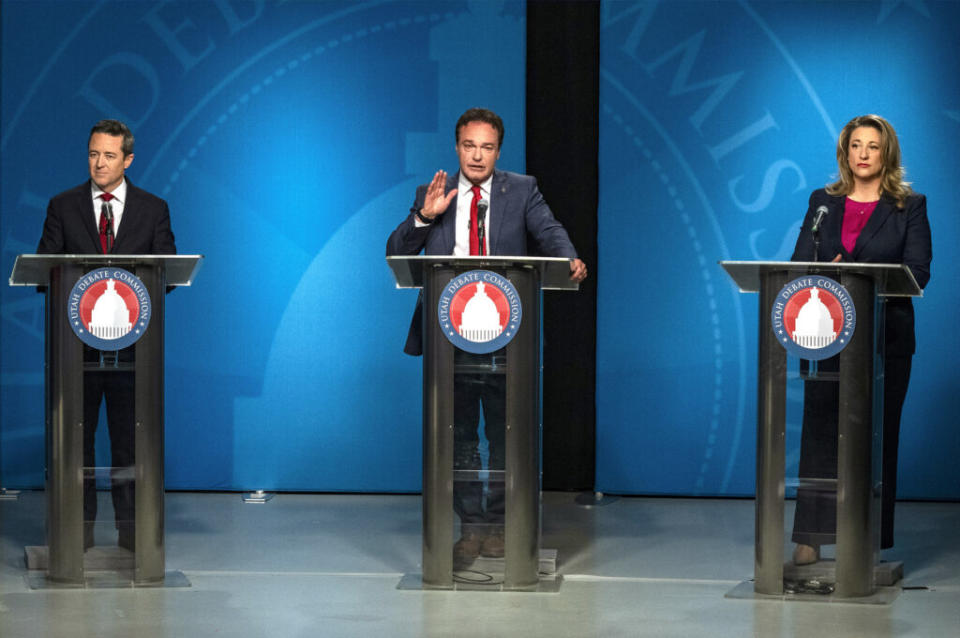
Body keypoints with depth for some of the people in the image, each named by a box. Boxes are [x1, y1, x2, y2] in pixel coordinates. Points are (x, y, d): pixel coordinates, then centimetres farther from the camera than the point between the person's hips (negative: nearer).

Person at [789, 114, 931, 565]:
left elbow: (917, 271, -5)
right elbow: (800, 263, 7)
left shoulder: (909, 207, 5)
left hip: (885, 337, -2)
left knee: (875, 437, -1)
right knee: (820, 433, -3)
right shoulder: (823, 203, 13)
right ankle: (810, 538, -1)